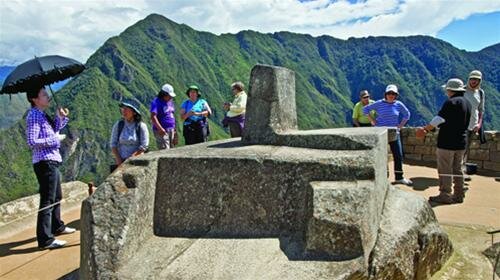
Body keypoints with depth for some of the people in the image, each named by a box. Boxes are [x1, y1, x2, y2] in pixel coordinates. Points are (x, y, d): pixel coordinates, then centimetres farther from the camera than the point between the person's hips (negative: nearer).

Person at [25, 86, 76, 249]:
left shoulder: (43, 115, 14)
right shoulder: (34, 116, -14)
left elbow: (53, 130, 24)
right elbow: (32, 142, -22)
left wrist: (60, 118, 10)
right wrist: (54, 139, -16)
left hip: (52, 162, 10)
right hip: (45, 162, -10)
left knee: (57, 197, 22)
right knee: (47, 200, -9)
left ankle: (57, 226, 38)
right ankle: (45, 239, -6)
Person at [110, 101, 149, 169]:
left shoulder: (141, 126, -2)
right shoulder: (118, 125, 4)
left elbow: (144, 146, -5)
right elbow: (113, 145, 5)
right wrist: (119, 160, -6)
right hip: (121, 160, 2)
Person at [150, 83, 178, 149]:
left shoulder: (170, 101, 15)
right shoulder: (156, 102, -11)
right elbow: (153, 117, -22)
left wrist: (174, 130, 20)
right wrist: (160, 129, -31)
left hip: (171, 130, 8)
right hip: (161, 131, -8)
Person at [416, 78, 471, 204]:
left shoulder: (451, 102, -16)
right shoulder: (467, 103, 11)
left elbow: (439, 119, -19)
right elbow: (464, 123, 17)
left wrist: (425, 129, -8)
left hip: (447, 142, -8)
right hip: (461, 143, 9)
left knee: (445, 170, -1)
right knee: (458, 169, 16)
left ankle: (445, 196, 4)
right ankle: (458, 195, 22)